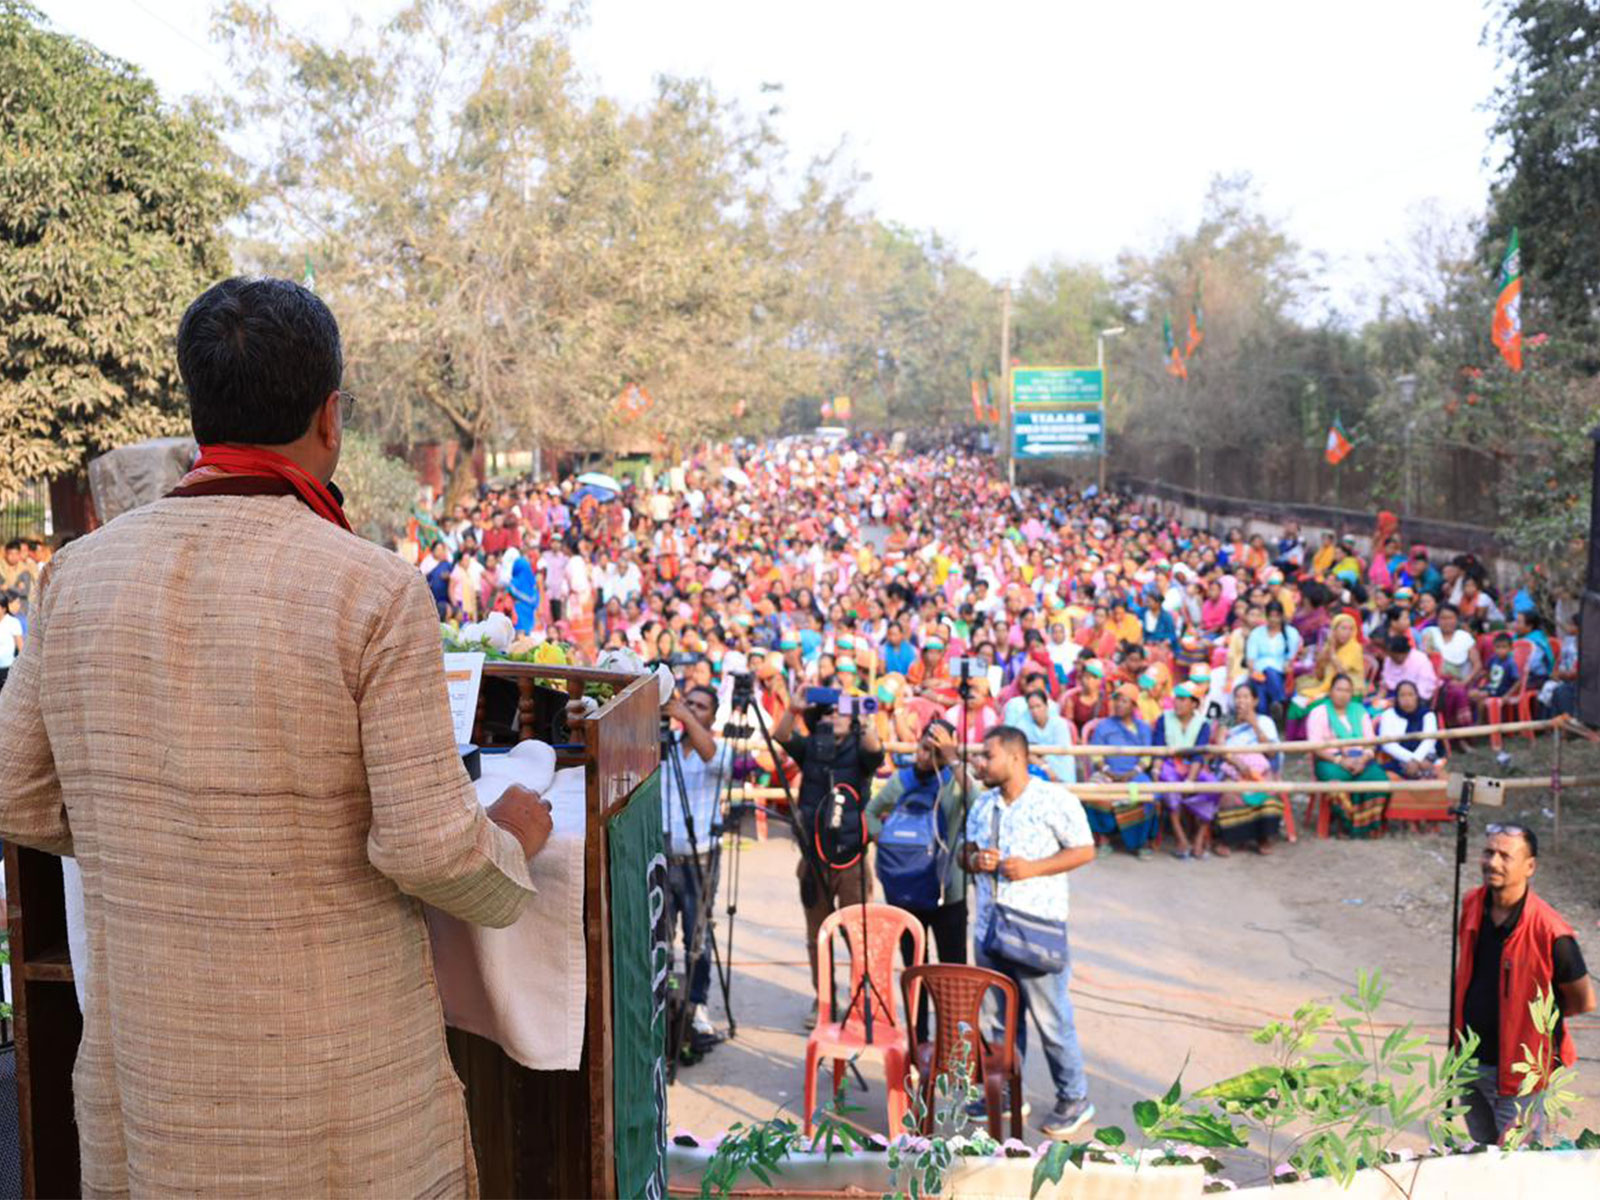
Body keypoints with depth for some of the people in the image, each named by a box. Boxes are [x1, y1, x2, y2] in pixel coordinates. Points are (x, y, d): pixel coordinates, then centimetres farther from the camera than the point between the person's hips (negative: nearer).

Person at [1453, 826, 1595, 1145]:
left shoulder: (1549, 930, -24)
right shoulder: (1472, 905, -4)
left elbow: (1585, 1001, -11)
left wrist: (1538, 1012, 1)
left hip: (1518, 1070, -6)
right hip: (1470, 1060, 6)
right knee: (1481, 1152, 23)